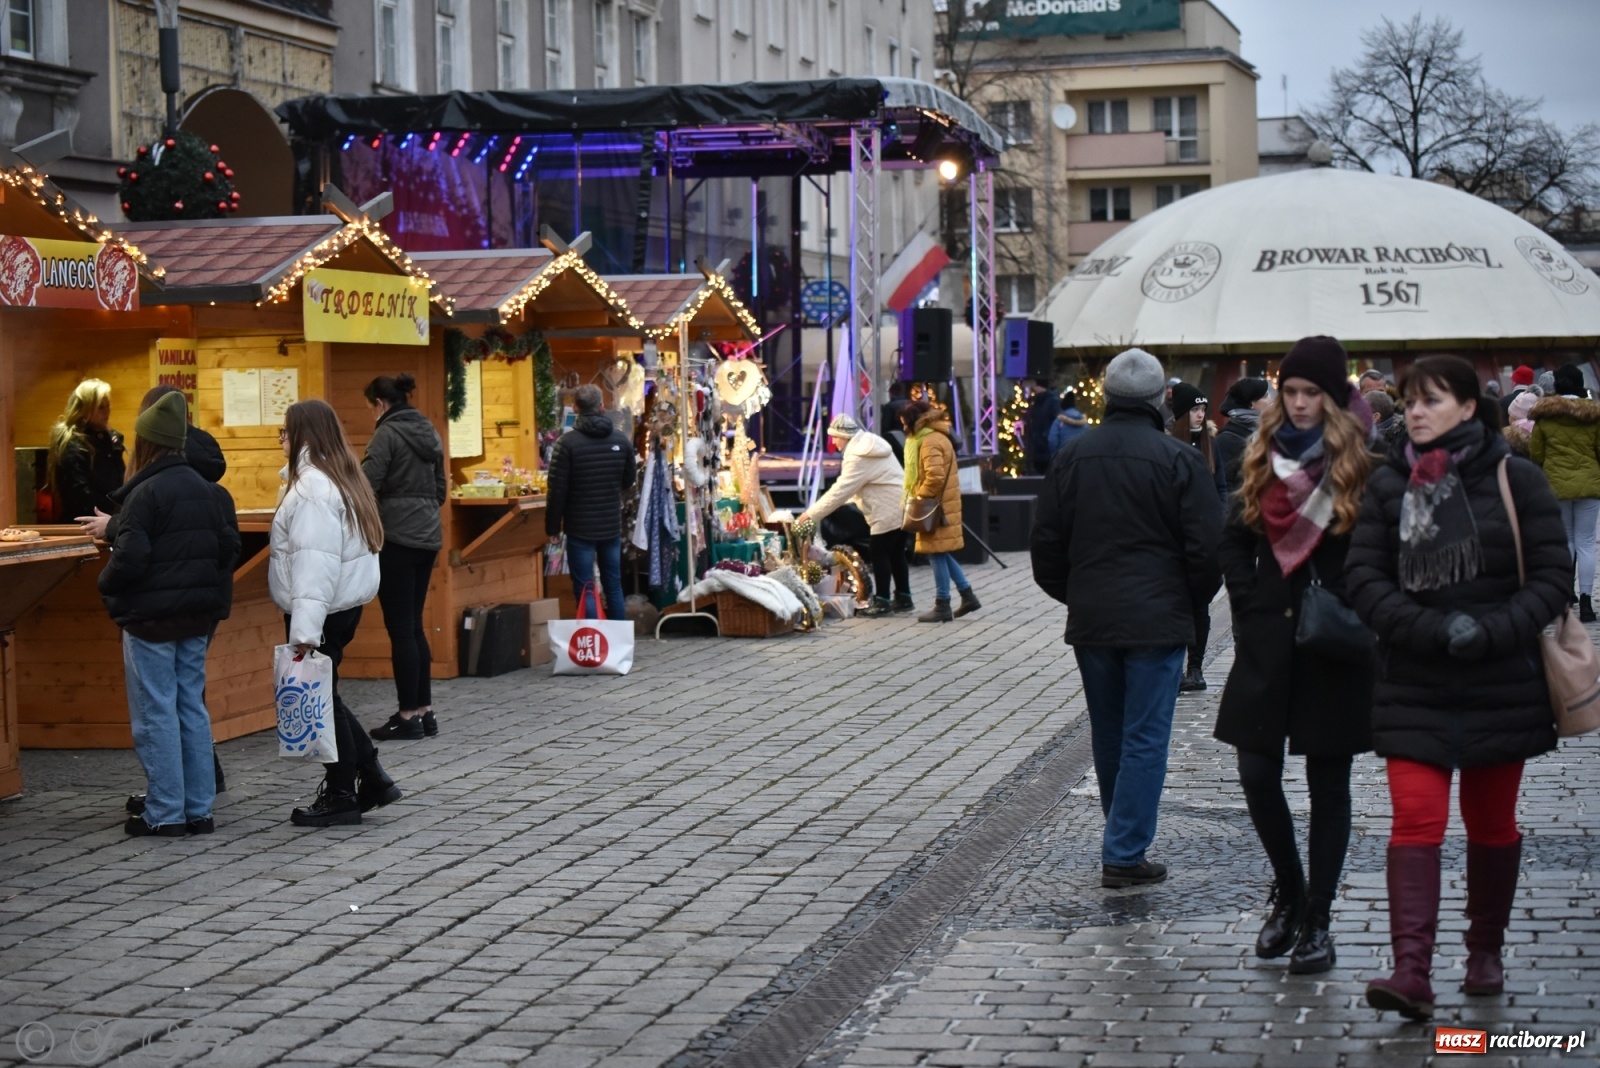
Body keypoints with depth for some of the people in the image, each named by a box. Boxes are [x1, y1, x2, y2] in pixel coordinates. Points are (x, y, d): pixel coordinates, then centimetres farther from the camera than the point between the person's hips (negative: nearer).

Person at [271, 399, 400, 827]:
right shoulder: (343, 479, 13)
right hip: (345, 603, 10)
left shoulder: (312, 486, -17)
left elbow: (314, 561, -24)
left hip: (320, 609, -10)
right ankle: (372, 778, 17)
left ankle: (341, 796, 8)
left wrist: (305, 629, -28)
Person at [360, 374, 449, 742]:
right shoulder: (429, 433, 14)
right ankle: (424, 711, 13)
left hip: (396, 538, -8)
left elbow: (367, 486, -17)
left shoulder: (388, 434, -11)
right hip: (428, 536, 8)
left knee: (400, 628, -2)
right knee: (414, 626, 13)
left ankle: (409, 715, 1)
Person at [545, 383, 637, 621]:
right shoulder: (621, 439, 1)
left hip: (580, 528, -4)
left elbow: (557, 489, -12)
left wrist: (553, 526, -3)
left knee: (584, 589, 0)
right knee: (614, 586, 14)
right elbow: (628, 481, 12)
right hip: (612, 527, 4)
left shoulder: (567, 442, -13)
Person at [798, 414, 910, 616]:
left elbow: (840, 490, -22)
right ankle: (903, 598, 20)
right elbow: (854, 486, 19)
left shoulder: (859, 456, -19)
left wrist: (811, 514, -18)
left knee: (879, 552, -4)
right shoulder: (868, 445, 13)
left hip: (889, 510, -10)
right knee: (895, 552, 15)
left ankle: (881, 601, 0)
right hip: (899, 507, 10)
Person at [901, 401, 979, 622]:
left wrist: (920, 497, -15)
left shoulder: (929, 442, -17)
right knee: (941, 553, 15)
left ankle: (942, 607, -2)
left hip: (935, 506, -10)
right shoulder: (938, 437, 16)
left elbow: (935, 476, -26)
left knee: (937, 553, -5)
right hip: (942, 504, 10)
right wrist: (920, 495, 14)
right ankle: (968, 596, 18)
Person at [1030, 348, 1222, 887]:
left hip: (1090, 620, 4)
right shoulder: (1178, 460, -9)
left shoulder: (1073, 455, 4)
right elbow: (1205, 547, -8)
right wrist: (1192, 600, 9)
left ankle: (1124, 840, 27)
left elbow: (1046, 543, 8)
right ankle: (1124, 853, -2)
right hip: (1156, 619, -4)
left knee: (1108, 738, 16)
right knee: (1145, 738, 0)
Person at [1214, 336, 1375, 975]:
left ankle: (1317, 918, 14)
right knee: (1257, 773, 2)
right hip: (1268, 643, 4)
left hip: (1333, 652, -4)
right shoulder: (1264, 458, 8)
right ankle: (1288, 892, 24)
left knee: (1327, 784, 5)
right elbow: (1233, 543, 12)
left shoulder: (1362, 466, -5)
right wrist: (1255, 605, 0)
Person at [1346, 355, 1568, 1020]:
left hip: (1502, 685, 0)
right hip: (1414, 686, 1)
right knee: (1416, 821, -10)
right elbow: (1363, 577, -3)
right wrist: (1431, 630, -17)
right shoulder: (1388, 485, 3)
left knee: (1491, 822, 12)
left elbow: (1553, 577, -4)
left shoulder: (1514, 480, -3)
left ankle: (1486, 951, 30)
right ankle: (1412, 972, -16)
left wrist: (1491, 632, -18)